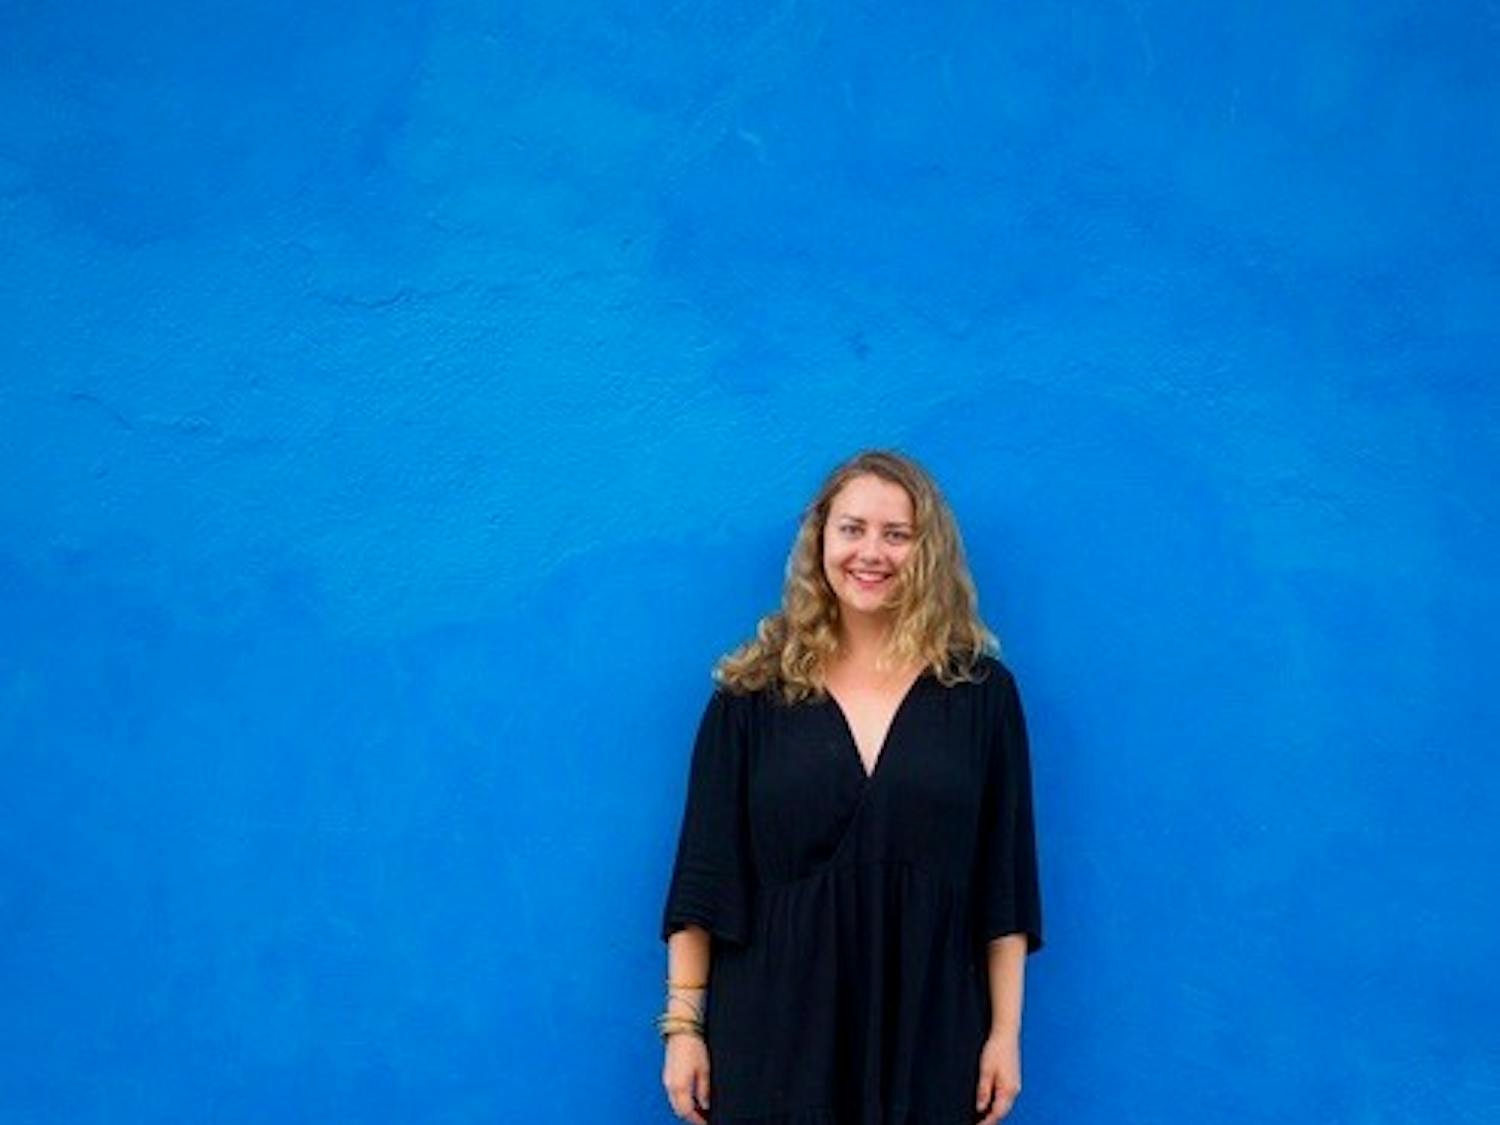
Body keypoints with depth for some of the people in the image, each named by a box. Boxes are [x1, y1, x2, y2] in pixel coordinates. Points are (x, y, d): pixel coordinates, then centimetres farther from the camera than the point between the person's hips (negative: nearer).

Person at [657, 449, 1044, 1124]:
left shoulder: (981, 692, 3)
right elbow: (704, 873, 2)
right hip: (771, 1034, 0)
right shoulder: (751, 693, 3)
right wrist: (683, 1023, -2)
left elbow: (1003, 883, 3)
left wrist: (1005, 1031, 0)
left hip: (929, 1036, 1)